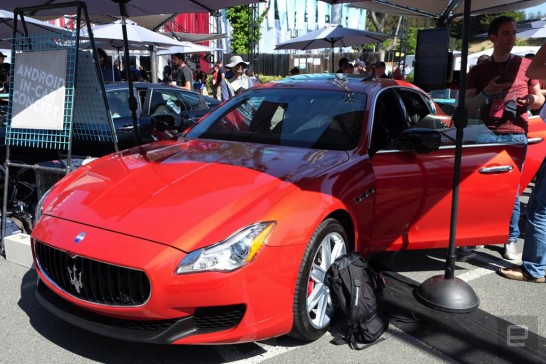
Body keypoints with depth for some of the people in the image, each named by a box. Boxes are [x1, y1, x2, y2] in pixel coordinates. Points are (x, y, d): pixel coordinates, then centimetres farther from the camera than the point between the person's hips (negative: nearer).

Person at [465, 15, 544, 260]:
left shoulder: (526, 65, 9)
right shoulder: (478, 70, 9)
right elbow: (467, 107, 5)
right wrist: (485, 93, -14)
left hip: (515, 136, 0)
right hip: (486, 135, 1)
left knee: (511, 190, 1)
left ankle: (511, 240, 10)